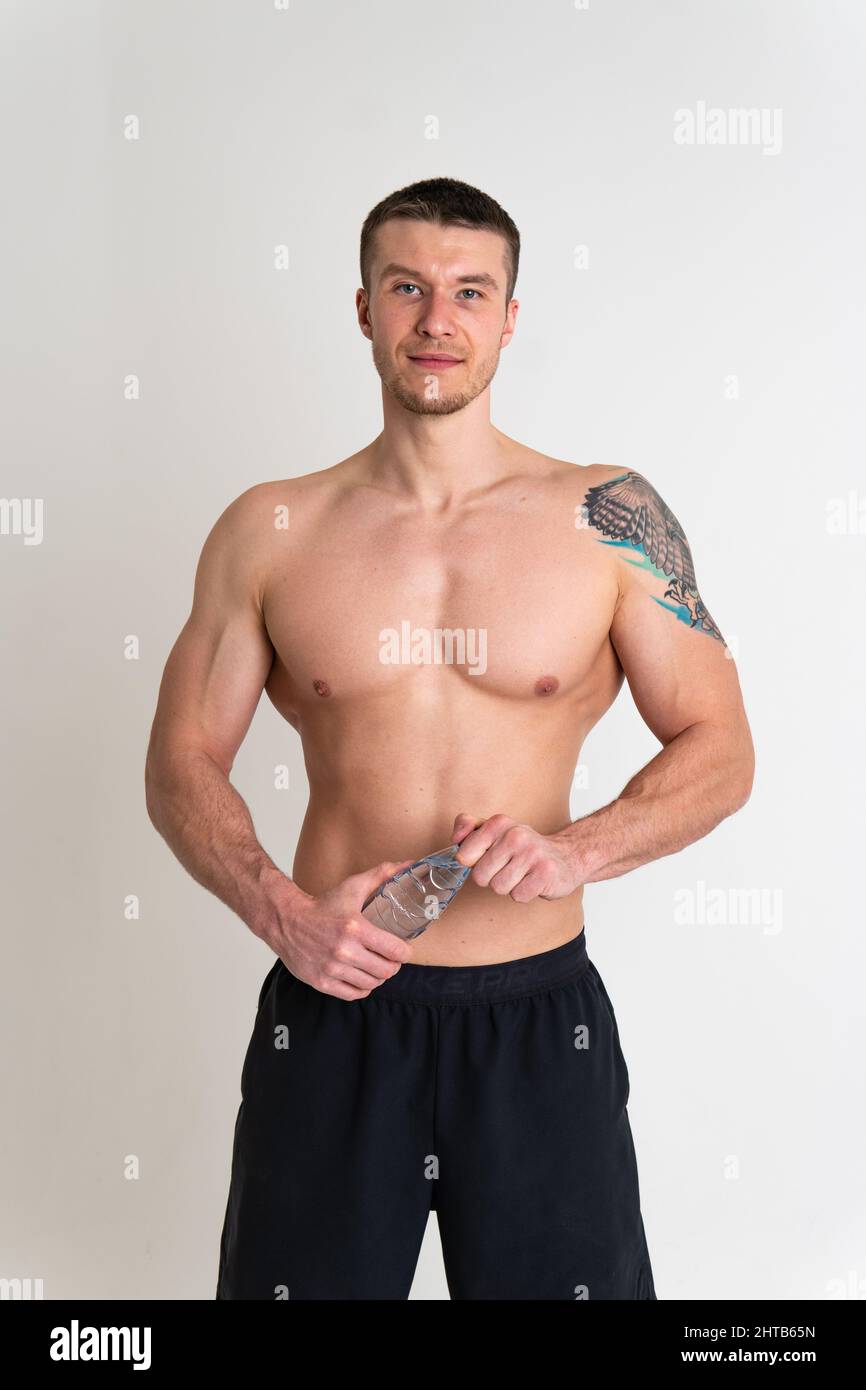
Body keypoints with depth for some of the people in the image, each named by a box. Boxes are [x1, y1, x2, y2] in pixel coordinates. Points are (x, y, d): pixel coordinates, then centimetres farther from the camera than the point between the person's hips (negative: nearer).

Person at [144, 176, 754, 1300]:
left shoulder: (610, 519, -2)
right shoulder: (270, 532, 1)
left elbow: (720, 750, 1)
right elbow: (183, 763, 4)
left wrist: (577, 850, -16)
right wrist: (282, 911, -12)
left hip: (540, 1015, 0)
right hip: (332, 1011, 1)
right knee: (302, 1276, 15)